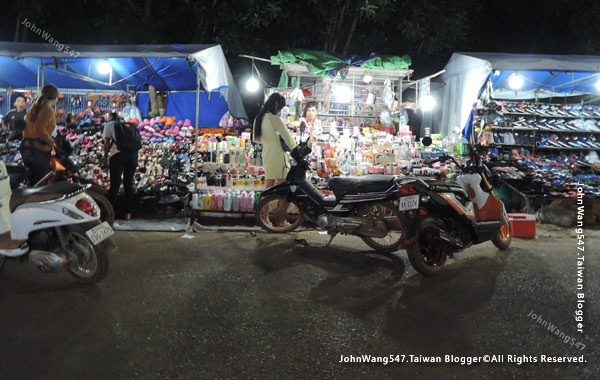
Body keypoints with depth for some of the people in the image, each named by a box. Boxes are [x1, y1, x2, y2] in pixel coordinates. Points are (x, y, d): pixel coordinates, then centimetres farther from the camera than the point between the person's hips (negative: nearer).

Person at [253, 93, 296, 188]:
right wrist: (295, 149, 6)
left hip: (266, 155, 8)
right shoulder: (275, 119, -14)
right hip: (277, 156, -8)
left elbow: (255, 139, 19)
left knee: (269, 186, 12)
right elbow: (287, 137, -10)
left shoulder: (259, 118, 9)